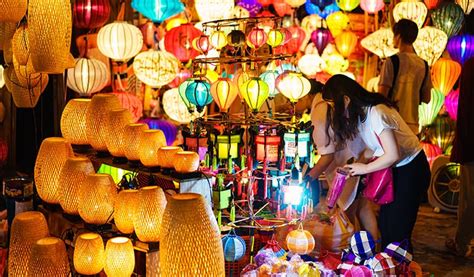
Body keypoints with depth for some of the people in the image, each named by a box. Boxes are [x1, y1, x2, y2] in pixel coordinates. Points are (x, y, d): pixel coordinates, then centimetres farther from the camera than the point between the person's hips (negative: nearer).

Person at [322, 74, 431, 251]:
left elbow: (393, 155, -27)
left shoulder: (377, 113, -26)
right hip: (395, 170, 9)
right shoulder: (361, 114, 2)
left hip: (411, 170, -9)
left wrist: (365, 168, -15)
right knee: (384, 225, 10)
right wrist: (354, 167, -5)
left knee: (397, 232, -8)